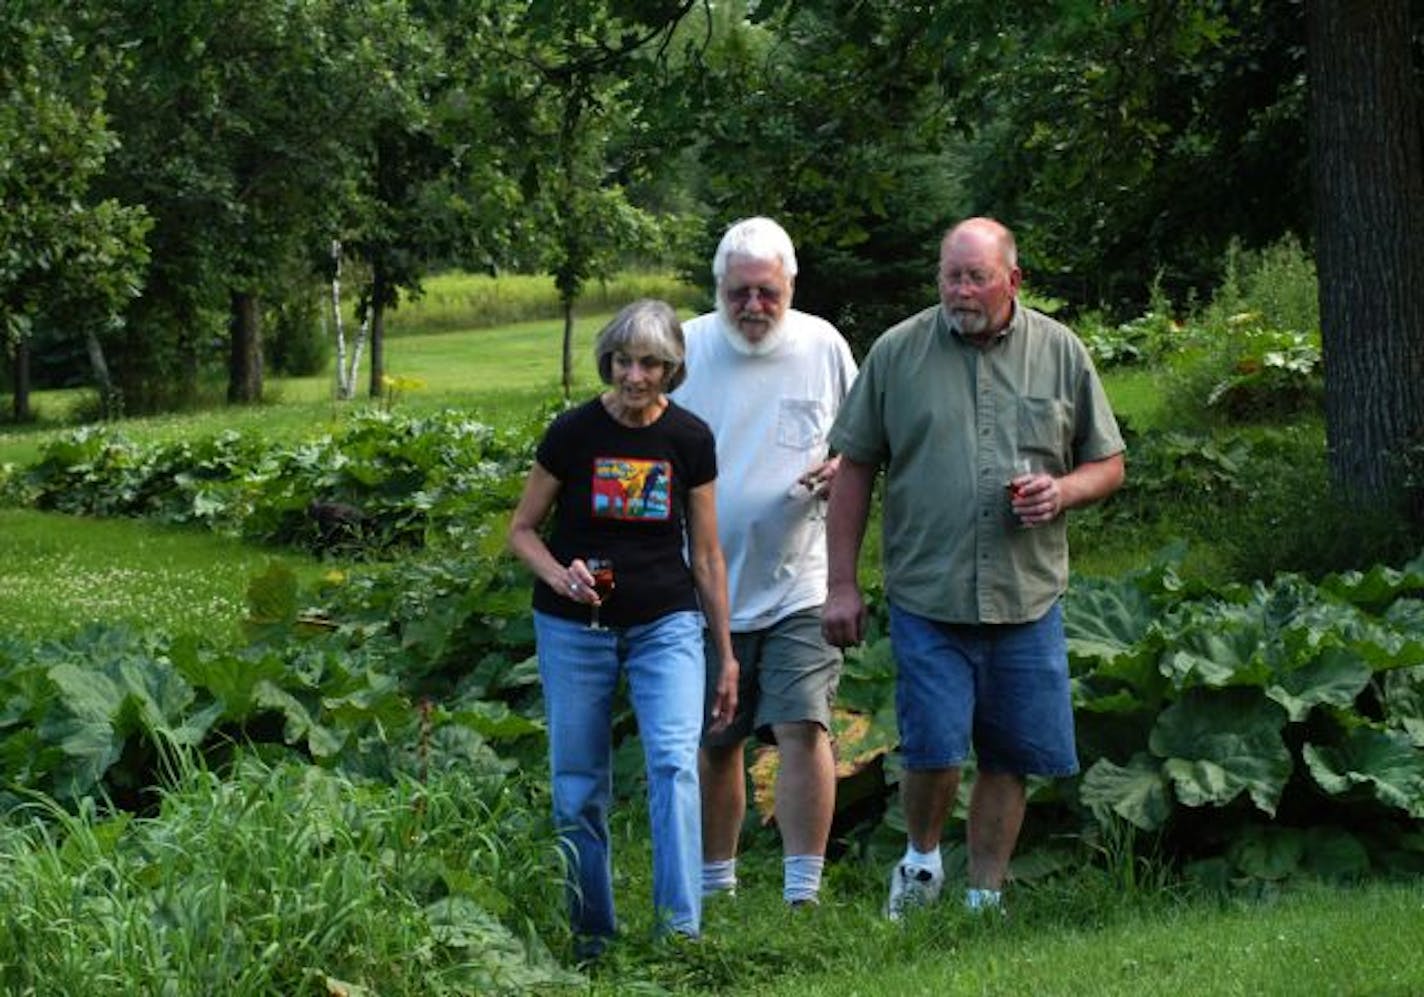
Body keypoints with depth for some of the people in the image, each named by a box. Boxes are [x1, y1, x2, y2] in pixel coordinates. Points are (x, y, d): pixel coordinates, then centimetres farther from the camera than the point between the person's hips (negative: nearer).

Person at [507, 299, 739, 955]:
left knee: (675, 762, -18)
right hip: (574, 628, 0)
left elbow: (706, 553, 7)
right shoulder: (573, 433, -7)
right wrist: (559, 576, -18)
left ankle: (680, 926, -17)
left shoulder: (690, 439, -2)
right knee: (578, 785, 5)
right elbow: (522, 530, 3)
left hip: (666, 624, 0)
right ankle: (591, 930, 19)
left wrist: (725, 652, 8)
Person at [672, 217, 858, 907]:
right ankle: (715, 889, 25)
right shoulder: (684, 349, 0)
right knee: (714, 745, 10)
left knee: (804, 729, -13)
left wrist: (839, 470, -8)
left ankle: (803, 894, -8)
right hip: (705, 587, 1)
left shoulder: (824, 347, 3)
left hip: (799, 590, -1)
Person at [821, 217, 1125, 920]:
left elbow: (1108, 465, 13)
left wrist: (1061, 491, -9)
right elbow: (853, 470, 6)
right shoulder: (897, 353, 2)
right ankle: (921, 859, 18)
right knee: (935, 749, -10)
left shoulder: (1060, 353, 6)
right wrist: (842, 585, 2)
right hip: (927, 598, -2)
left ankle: (985, 898, 20)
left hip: (1028, 599, 2)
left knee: (1010, 758, 6)